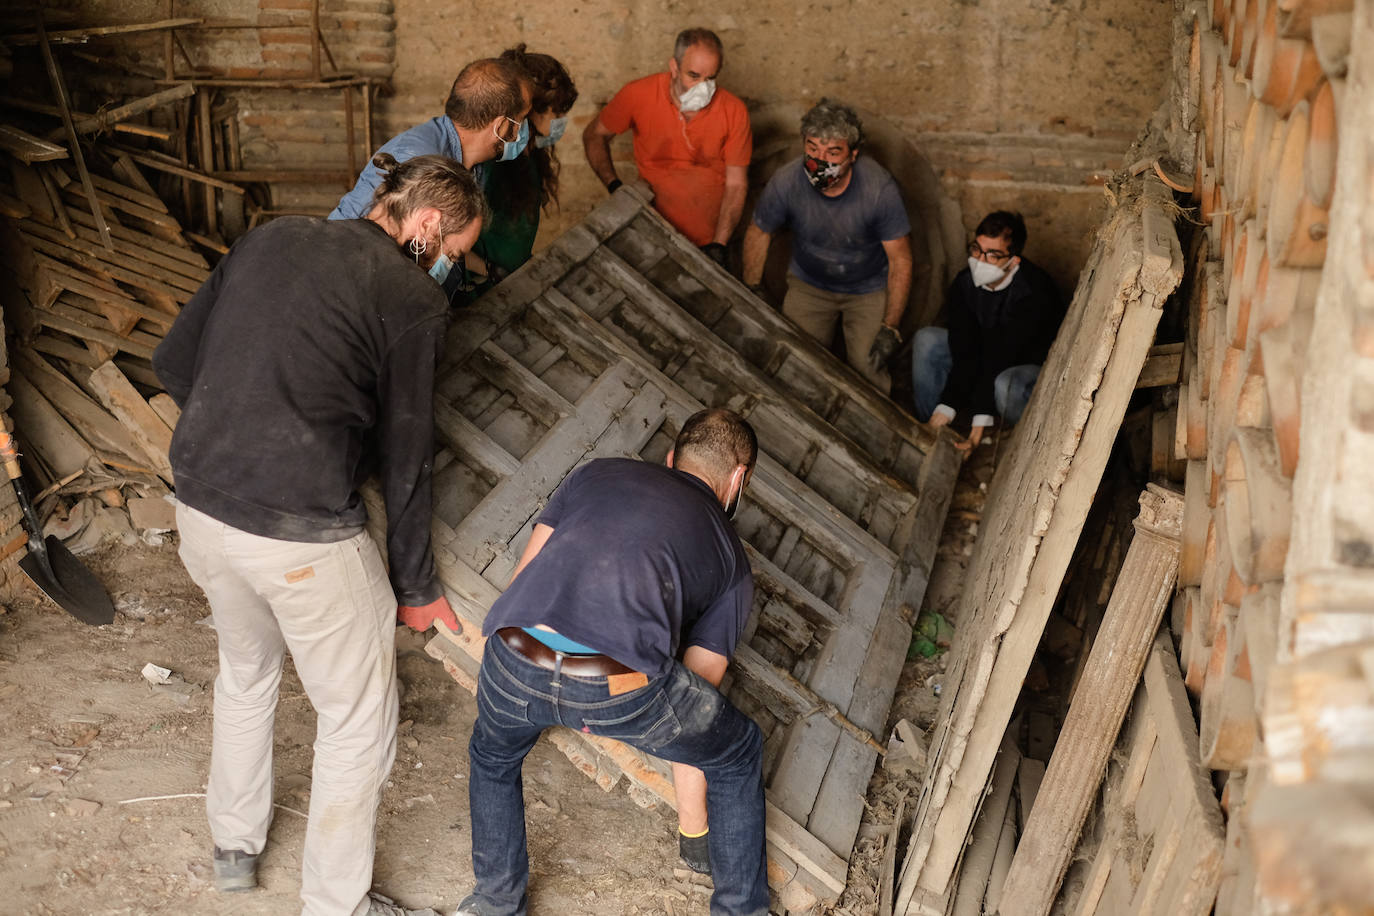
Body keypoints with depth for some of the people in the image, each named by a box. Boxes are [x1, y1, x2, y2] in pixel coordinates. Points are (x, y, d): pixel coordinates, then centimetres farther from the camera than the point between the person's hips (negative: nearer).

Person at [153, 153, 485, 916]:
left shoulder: (270, 239, 10)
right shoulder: (414, 297, -6)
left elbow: (173, 361, 12)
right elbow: (404, 456, -4)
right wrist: (415, 585, 7)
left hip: (200, 506, 7)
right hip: (304, 535, -7)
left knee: (244, 671, 32)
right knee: (358, 719, 14)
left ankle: (234, 846, 50)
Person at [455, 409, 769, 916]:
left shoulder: (599, 472, 28)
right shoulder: (731, 558, 25)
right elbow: (700, 679, 28)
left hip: (515, 661, 3)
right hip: (621, 683, -2)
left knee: (493, 757, 39)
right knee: (738, 756, 29)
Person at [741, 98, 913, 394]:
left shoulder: (879, 188, -30)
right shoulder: (786, 182, -25)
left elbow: (900, 260, -20)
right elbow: (759, 233, -4)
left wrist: (890, 328, -22)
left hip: (869, 289, -2)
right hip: (808, 285, 2)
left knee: (867, 369, -14)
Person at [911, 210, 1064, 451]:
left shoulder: (1035, 292, -31)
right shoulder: (964, 284, -13)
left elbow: (1001, 357, -34)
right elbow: (964, 353, -19)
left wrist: (981, 419, -34)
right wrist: (944, 408, -31)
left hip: (1035, 366, -6)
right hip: (989, 358, 6)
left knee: (1005, 383, -40)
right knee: (927, 341, -10)